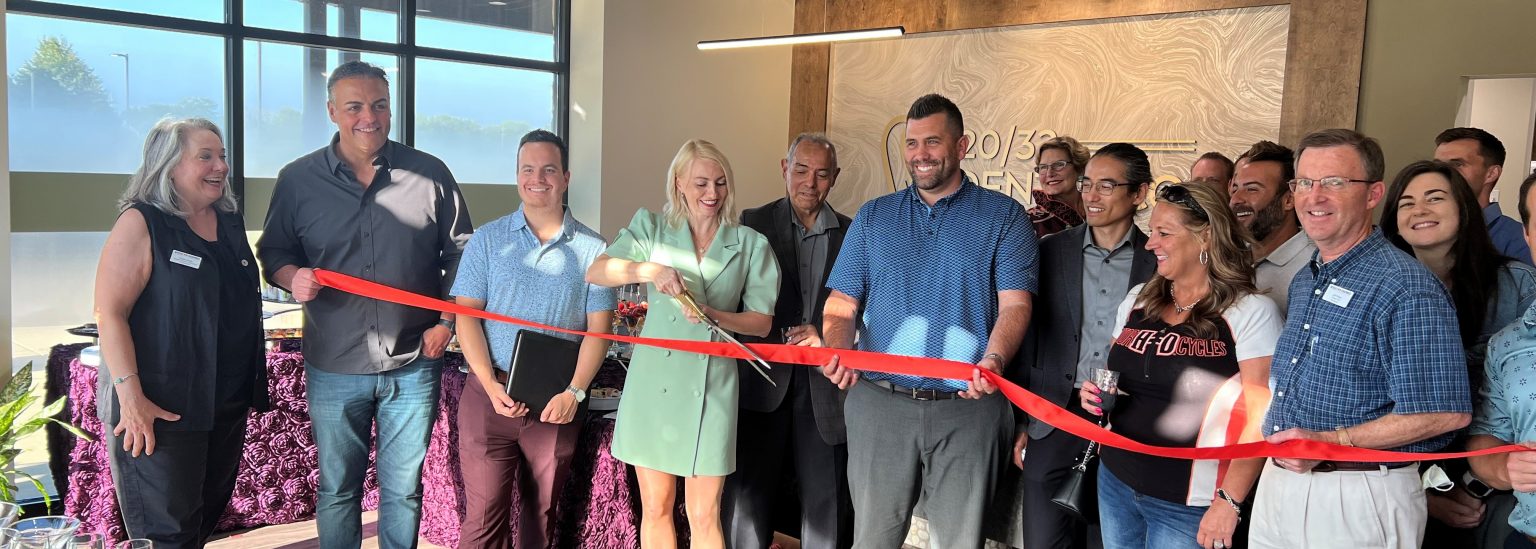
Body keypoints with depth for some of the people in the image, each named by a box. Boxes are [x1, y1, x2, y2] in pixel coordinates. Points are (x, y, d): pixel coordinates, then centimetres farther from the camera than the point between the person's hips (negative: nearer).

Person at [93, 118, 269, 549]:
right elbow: (109, 313, -16)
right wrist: (131, 396, -24)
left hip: (228, 404, 7)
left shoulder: (229, 221, 10)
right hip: (162, 409, -7)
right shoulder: (141, 224, -10)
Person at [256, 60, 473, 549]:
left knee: (403, 490, 11)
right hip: (334, 368, 1)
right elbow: (273, 252, 9)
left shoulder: (430, 175, -1)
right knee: (337, 490, 14)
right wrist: (292, 276, -13)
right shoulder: (298, 179, 1)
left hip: (413, 366, 0)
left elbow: (459, 253, 5)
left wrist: (445, 321, -3)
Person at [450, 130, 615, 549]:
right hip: (491, 394, 0)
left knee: (542, 511, 14)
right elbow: (466, 315, 0)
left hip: (557, 402, 1)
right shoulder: (487, 240, 3)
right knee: (484, 515, -1)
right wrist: (491, 385, -12)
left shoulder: (592, 248, 2)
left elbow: (598, 329, 1)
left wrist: (574, 392, -11)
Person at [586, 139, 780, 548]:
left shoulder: (751, 245, 6)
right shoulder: (652, 227, 7)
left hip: (711, 387, -1)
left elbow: (762, 322, 1)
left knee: (704, 515, 2)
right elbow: (595, 272, -7)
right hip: (654, 382, 1)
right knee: (655, 508, 10)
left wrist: (713, 314, -18)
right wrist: (649, 270, -25)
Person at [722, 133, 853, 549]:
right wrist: (777, 337, -13)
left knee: (827, 510, 6)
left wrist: (825, 335, -10)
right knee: (746, 500, 4)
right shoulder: (754, 223, 4)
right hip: (763, 386, -1)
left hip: (825, 387, 1)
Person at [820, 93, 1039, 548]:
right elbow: (842, 304, 7)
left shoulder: (1004, 216, 4)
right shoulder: (873, 217, 11)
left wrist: (993, 360, -25)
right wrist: (837, 351, -14)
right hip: (879, 403, 2)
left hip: (967, 406, -2)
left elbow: (1014, 304, -6)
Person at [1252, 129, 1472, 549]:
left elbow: (1447, 412, -20)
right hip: (1278, 481, 7)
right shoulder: (1304, 281, 11)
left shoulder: (1407, 288, -16)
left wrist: (1331, 442, -21)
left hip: (1359, 498, -7)